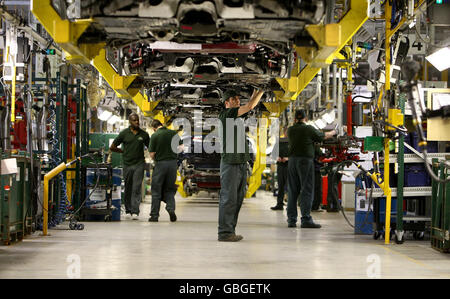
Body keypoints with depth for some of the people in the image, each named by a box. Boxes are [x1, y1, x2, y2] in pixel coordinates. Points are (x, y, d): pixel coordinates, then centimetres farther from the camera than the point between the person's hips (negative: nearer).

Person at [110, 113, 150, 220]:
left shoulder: (144, 134, 5)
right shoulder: (124, 133, 3)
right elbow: (112, 147, 8)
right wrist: (124, 151, 6)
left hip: (139, 164, -1)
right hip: (127, 164, 1)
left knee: (136, 188, -9)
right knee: (128, 189, 9)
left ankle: (135, 211, -13)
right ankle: (128, 209, 24)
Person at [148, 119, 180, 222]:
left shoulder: (155, 135, -9)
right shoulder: (174, 133, 1)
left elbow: (152, 154, -9)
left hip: (160, 164, -3)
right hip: (173, 162, 3)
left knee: (156, 190, 7)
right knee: (169, 189, 15)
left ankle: (154, 215, 10)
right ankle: (171, 208, -8)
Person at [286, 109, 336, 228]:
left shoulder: (290, 130, 7)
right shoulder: (309, 129, -5)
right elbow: (324, 136, 8)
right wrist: (333, 132, 28)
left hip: (292, 160, 5)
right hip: (305, 160, -5)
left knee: (292, 191, 8)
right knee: (307, 190, -3)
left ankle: (291, 220, 9)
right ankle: (306, 219, -8)